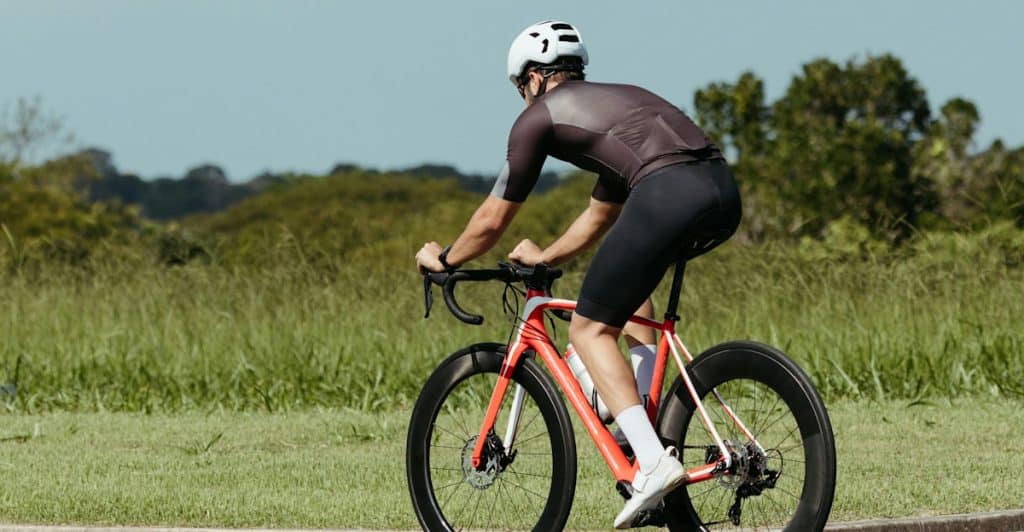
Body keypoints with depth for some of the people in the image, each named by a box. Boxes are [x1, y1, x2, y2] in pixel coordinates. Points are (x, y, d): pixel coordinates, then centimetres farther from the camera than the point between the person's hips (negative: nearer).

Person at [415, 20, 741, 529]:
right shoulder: (613, 100, 38)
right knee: (630, 259, 37)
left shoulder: (540, 116, 17)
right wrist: (544, 258, 62)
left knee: (589, 330, 6)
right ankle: (641, 396, 25)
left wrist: (442, 258, 40)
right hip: (725, 193, 8)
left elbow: (491, 221, 22)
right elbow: (599, 216, 48)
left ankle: (653, 461, -11)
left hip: (667, 196, -8)